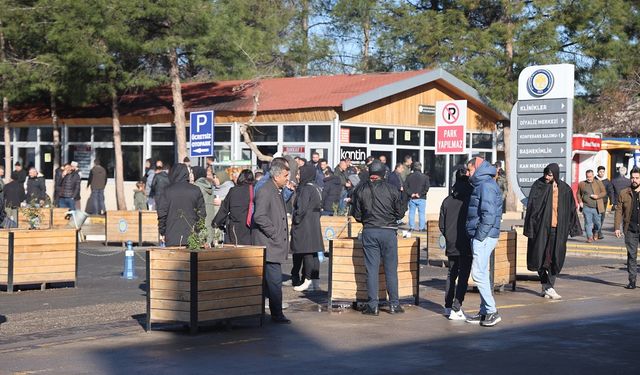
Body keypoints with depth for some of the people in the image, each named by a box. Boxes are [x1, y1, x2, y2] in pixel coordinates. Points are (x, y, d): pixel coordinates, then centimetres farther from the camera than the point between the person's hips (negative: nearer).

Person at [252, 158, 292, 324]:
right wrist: (274, 234, -17)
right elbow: (259, 217, -21)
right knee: (275, 281, -8)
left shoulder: (278, 192, 17)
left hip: (276, 244, 10)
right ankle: (277, 315, -4)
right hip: (268, 244, -10)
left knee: (267, 280, 13)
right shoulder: (264, 191, -14)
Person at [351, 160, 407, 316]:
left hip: (369, 232, 1)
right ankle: (394, 304, 9)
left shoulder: (361, 189, 0)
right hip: (389, 231, -1)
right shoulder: (391, 189, -4)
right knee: (391, 269, 7)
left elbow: (356, 215, 6)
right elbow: (400, 212, 2)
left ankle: (372, 305, 2)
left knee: (371, 269, 4)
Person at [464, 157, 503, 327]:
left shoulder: (486, 185, -14)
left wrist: (480, 235, -19)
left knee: (478, 273, -10)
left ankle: (492, 311, -6)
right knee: (482, 274, 12)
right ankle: (485, 312, 17)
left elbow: (489, 214, -22)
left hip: (483, 237, -10)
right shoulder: (481, 184, 17)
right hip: (481, 237, 10)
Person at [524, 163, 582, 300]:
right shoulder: (538, 186, -3)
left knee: (555, 258, 0)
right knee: (541, 256, 3)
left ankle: (549, 287, 6)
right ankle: (546, 287, 16)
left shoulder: (564, 189, 3)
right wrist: (530, 227, -11)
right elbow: (531, 206, -6)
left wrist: (574, 227, 7)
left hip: (557, 228, 2)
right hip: (541, 226, -2)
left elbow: (571, 208, 9)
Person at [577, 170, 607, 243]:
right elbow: (578, 194, 19)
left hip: (596, 207, 0)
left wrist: (598, 196, -12)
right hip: (586, 207, 0)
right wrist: (580, 202, 3)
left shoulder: (598, 183, 6)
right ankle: (589, 237, -1)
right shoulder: (581, 184, 9)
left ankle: (594, 233, 32)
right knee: (588, 223, -6)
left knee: (597, 223, 5)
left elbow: (604, 192, 6)